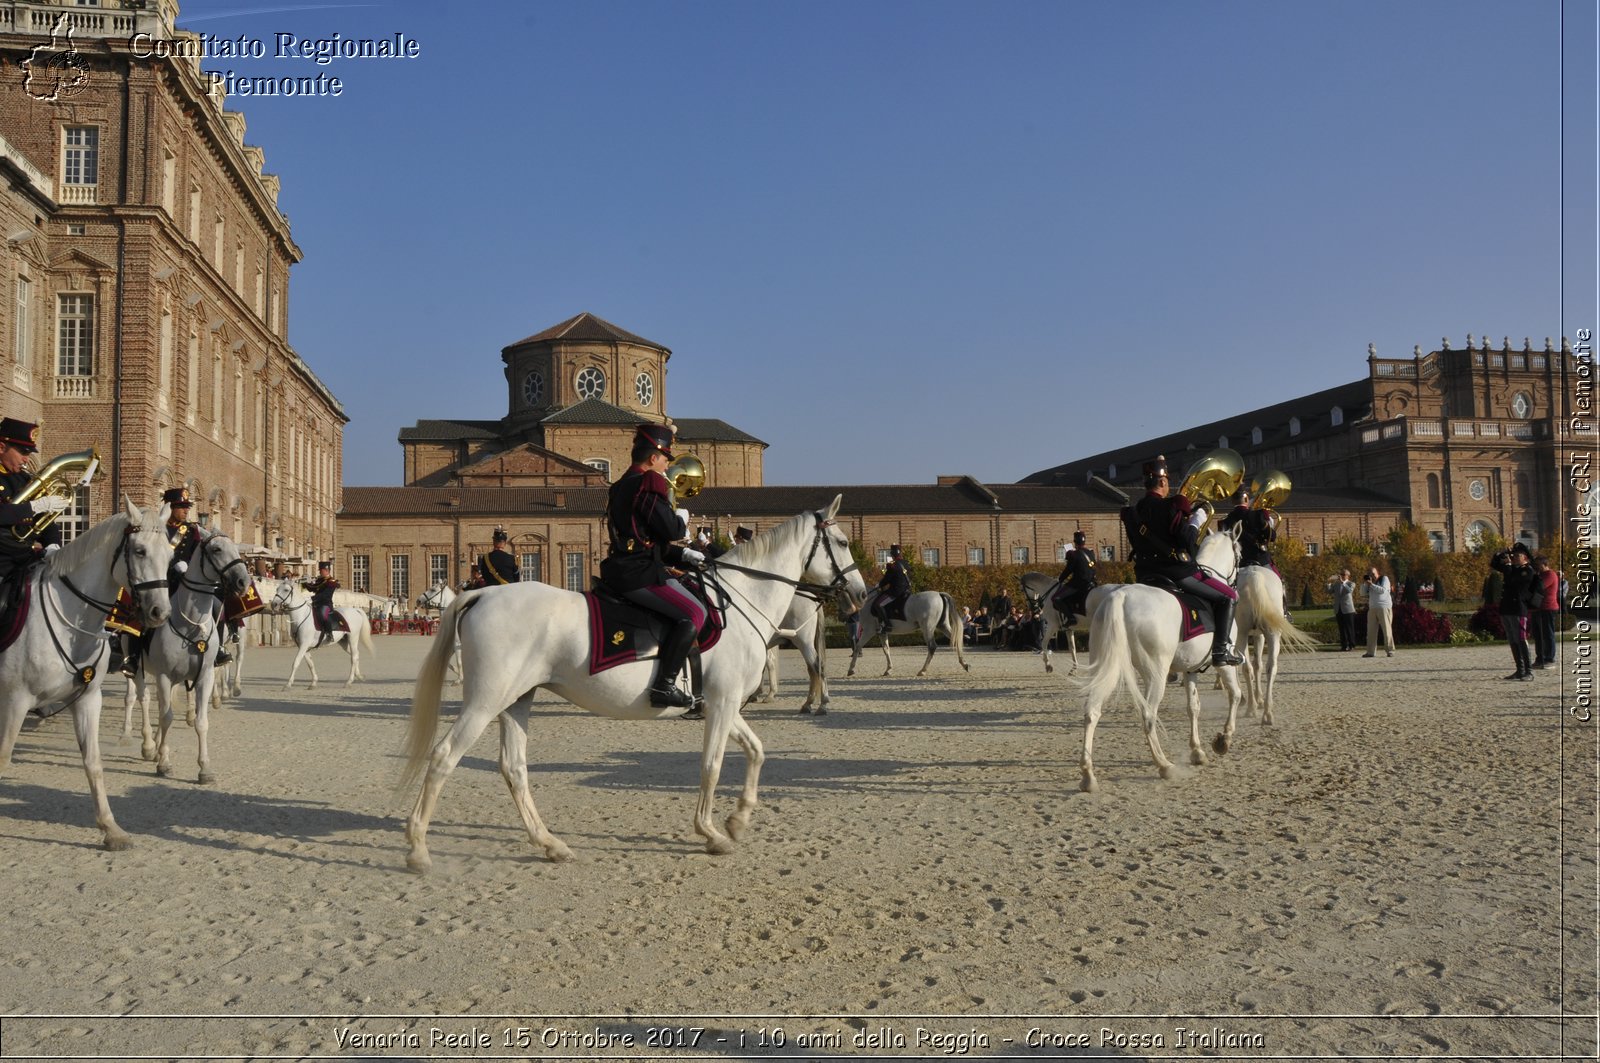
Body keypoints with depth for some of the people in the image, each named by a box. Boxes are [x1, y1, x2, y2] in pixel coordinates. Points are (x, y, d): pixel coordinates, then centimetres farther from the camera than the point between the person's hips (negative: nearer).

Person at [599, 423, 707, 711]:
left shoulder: (621, 486, 22)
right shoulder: (650, 483, -10)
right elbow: (670, 530, -17)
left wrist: (682, 554, 17)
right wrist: (682, 521, 6)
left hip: (623, 568, 11)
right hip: (639, 573, -11)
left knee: (687, 612, 20)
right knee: (694, 613, -17)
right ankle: (665, 685, -24)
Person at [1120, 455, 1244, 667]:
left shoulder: (1135, 510, 8)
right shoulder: (1168, 507, -14)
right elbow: (1187, 539, -19)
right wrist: (1197, 520, -1)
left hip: (1145, 575, 8)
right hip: (1176, 572, -8)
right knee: (1228, 597, 3)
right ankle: (1221, 650, -5)